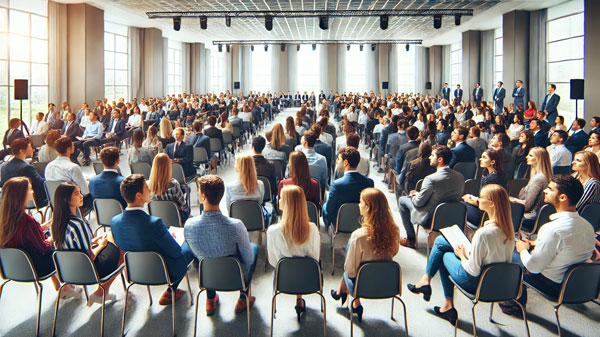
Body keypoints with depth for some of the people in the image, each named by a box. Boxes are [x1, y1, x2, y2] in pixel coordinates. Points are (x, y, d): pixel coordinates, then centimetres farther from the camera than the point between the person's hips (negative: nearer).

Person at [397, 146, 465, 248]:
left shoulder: (431, 179, -27)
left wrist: (414, 194, 7)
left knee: (402, 200, 14)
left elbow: (419, 202, -17)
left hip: (429, 220, -7)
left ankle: (411, 239, 19)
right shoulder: (460, 177, -6)